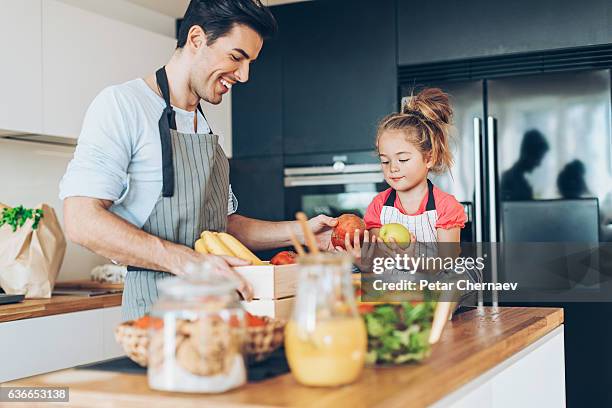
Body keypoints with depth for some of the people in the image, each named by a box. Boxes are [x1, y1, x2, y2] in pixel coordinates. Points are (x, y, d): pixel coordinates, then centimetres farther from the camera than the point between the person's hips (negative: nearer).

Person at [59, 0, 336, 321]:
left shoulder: (206, 131, 18)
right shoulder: (123, 104, -7)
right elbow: (81, 221, -17)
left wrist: (297, 232, 9)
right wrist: (185, 260, -28)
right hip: (159, 303, -7)